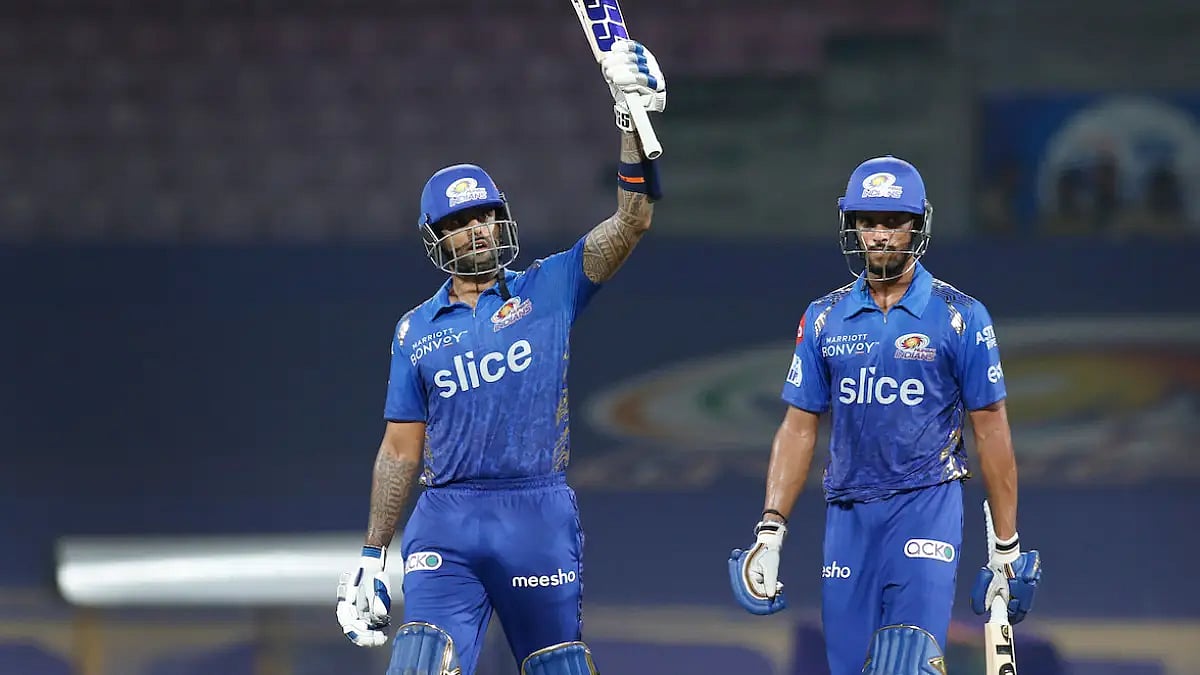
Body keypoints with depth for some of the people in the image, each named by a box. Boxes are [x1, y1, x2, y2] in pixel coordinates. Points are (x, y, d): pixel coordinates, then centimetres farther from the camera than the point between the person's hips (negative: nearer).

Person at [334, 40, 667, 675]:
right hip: (445, 523, 1)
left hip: (539, 519, -1)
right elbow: (401, 449, 14)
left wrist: (635, 121, -15)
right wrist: (372, 557, 12)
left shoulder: (549, 289, 6)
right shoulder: (416, 331, 11)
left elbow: (631, 221, -4)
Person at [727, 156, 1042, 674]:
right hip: (848, 513, 3)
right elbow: (799, 428, 10)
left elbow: (991, 431, 2)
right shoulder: (824, 319, 9)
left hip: (927, 508, -3)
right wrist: (770, 531, 1)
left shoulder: (960, 317, -1)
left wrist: (1007, 549, 0)